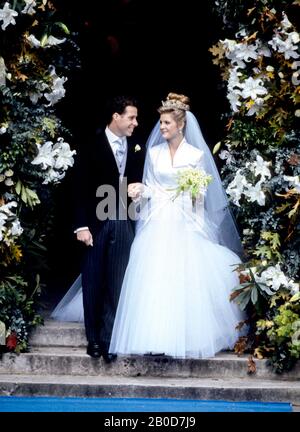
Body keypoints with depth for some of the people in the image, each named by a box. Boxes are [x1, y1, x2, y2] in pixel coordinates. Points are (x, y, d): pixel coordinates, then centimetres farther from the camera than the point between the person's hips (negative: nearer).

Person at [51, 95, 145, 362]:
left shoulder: (136, 149, 8)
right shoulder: (93, 146, -4)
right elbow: (81, 189, -6)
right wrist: (82, 226, -11)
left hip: (123, 225, 3)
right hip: (96, 224, -3)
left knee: (116, 285, 1)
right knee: (93, 284, 5)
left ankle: (108, 339, 7)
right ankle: (93, 338, 16)